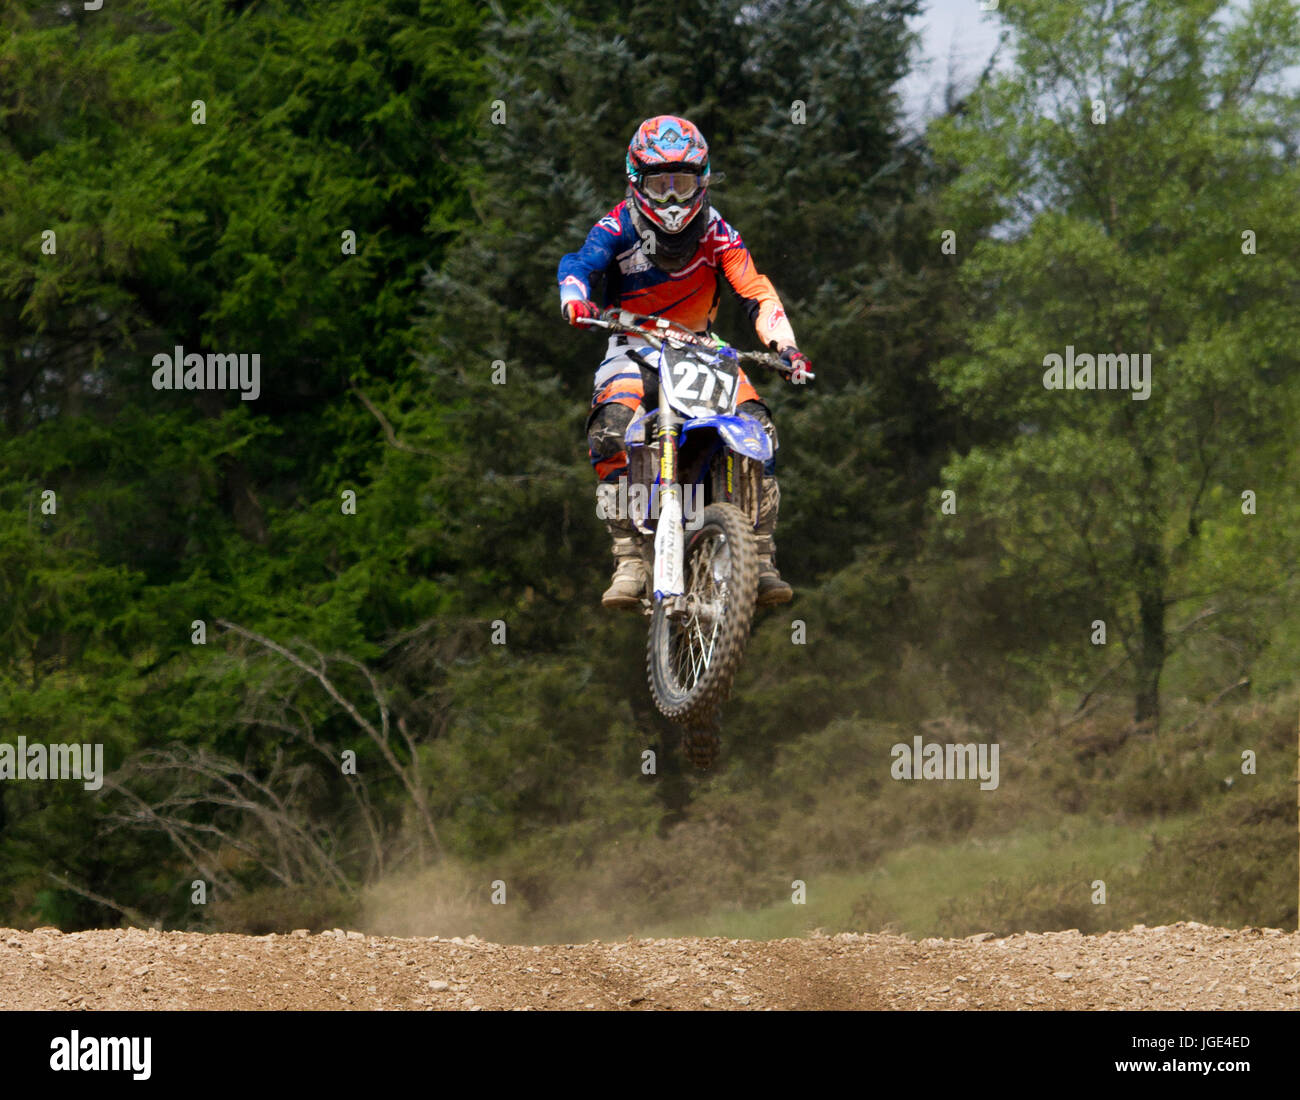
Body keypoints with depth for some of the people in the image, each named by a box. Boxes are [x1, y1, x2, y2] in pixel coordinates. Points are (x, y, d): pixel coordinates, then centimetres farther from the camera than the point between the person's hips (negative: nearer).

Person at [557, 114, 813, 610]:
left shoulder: (714, 231, -3)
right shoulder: (619, 228, -8)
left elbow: (757, 292, -9)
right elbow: (578, 263, -25)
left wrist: (784, 345, -27)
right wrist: (576, 301, -49)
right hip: (633, 348, -2)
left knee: (756, 423, -23)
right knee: (610, 427, -31)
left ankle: (762, 559, -17)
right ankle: (630, 560, -29)